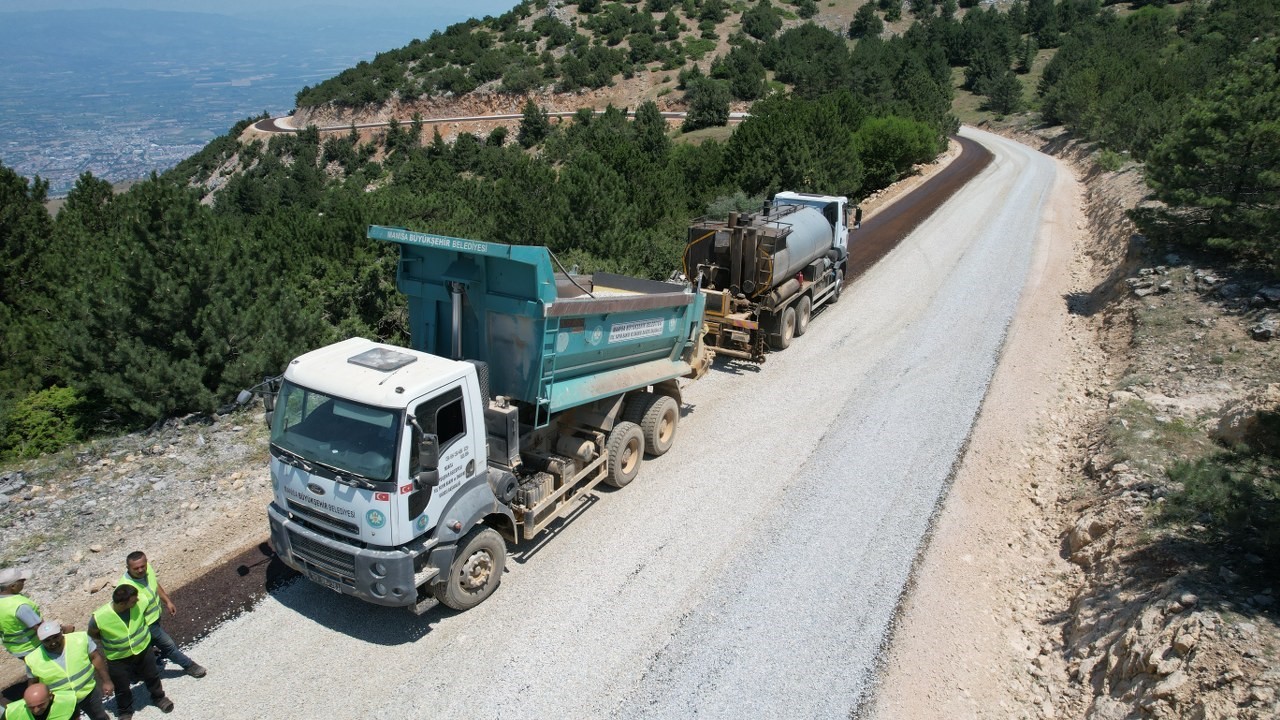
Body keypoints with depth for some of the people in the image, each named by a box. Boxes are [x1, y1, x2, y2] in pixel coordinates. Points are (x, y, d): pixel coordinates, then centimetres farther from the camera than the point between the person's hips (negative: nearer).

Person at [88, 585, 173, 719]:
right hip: (118, 658, -2)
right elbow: (92, 634, -9)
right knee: (122, 688, 21)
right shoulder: (99, 618, -34)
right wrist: (110, 642, -9)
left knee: (152, 676, 24)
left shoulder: (139, 603, -27)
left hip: (143, 649, 2)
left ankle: (158, 697, 52)